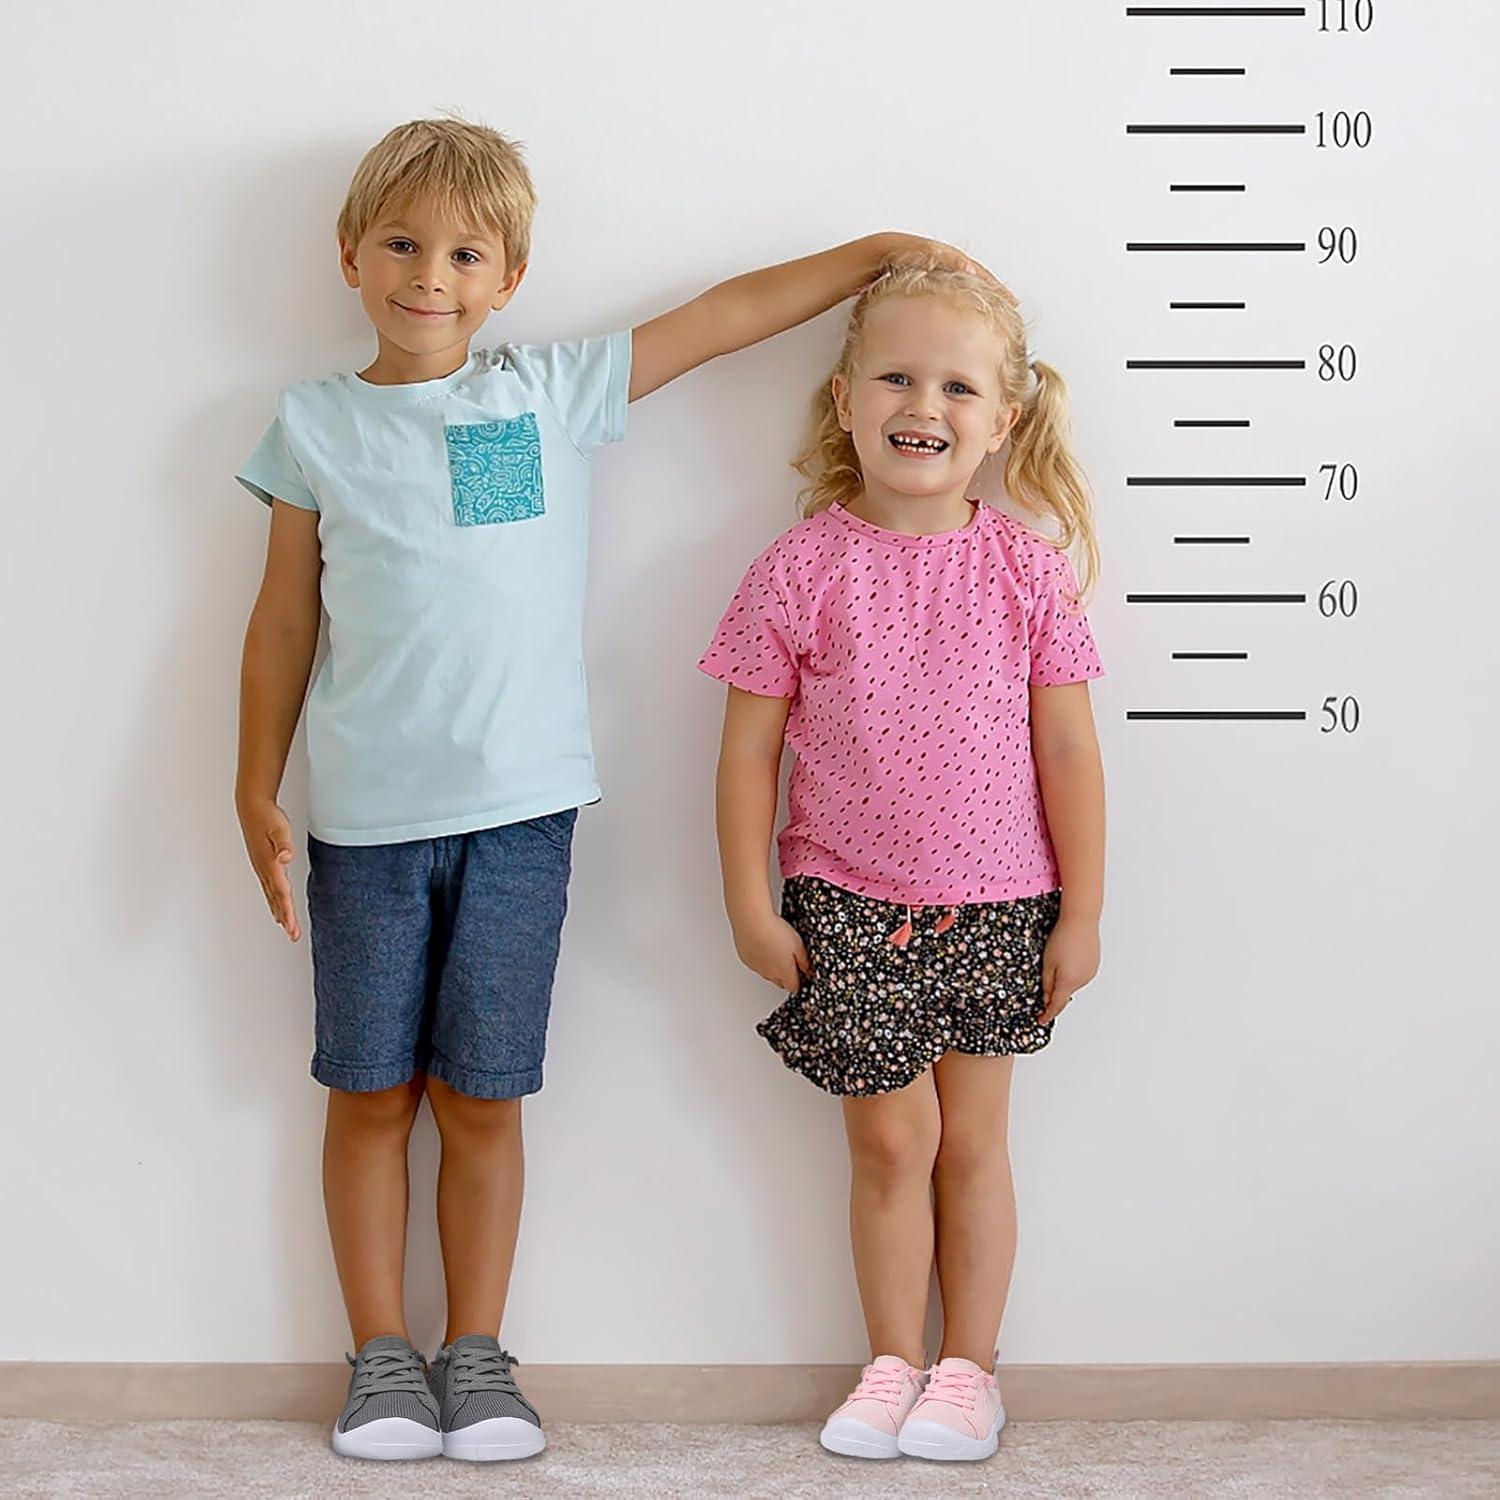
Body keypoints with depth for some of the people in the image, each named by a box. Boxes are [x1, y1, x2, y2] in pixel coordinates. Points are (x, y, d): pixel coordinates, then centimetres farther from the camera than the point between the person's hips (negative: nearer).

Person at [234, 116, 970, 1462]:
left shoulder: (555, 394, 5)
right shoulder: (317, 426, 5)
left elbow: (724, 316, 6)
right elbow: (284, 619, 8)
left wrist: (883, 251, 3)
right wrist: (256, 794, 5)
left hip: (518, 808, 0)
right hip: (364, 819, 0)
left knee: (483, 1098, 6)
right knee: (371, 1091, 6)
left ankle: (478, 1357, 18)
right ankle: (382, 1358, 18)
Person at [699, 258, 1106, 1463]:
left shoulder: (1026, 568, -4)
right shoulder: (802, 569, -7)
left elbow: (1068, 749, 0)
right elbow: (748, 749, -3)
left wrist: (1081, 912, 0)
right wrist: (751, 908, -3)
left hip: (998, 907, 1)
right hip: (849, 908, 0)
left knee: (970, 1140, 10)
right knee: (889, 1140, 7)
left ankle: (970, 1366, 25)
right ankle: (893, 1363, 25)